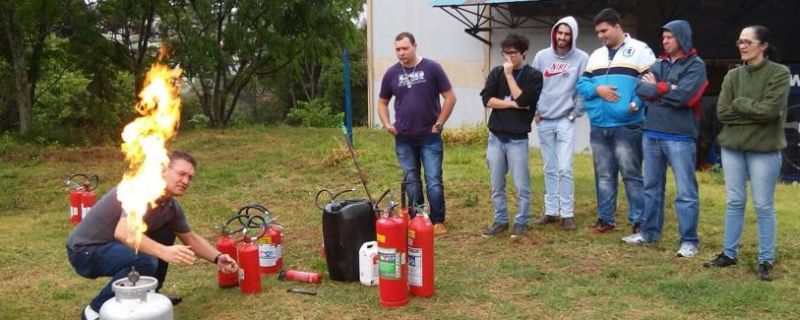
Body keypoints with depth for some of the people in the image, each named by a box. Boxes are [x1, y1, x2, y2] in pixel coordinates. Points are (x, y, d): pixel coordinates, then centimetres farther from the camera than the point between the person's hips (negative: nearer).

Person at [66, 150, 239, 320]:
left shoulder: (172, 207, 1)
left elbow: (191, 239, 15)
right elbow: (123, 232, -40)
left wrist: (217, 258, 1)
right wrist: (163, 252, -50)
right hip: (86, 250, -9)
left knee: (166, 234, 9)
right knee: (146, 261, -30)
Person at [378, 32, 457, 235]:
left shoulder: (432, 68, -6)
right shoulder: (392, 73, 4)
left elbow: (450, 97, -3)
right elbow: (382, 102, 16)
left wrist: (439, 124, -6)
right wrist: (387, 124, 0)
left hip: (430, 137, -3)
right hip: (403, 139, 3)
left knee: (433, 181, -2)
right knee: (411, 181, 11)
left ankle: (438, 221, 9)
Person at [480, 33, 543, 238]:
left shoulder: (533, 75, -1)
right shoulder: (496, 72, 8)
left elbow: (523, 100, -15)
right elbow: (487, 100, -3)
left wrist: (509, 74, -11)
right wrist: (512, 104, -11)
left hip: (518, 140, -3)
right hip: (495, 138, 3)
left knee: (521, 185, 1)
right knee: (497, 185, 9)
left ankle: (521, 222, 14)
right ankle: (500, 221, 21)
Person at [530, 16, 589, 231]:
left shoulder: (581, 58, -5)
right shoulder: (542, 56, 4)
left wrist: (575, 113, -5)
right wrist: (535, 111, 5)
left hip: (566, 121, -3)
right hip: (543, 121, 3)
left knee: (564, 169, -7)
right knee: (550, 169, 10)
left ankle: (567, 213, 3)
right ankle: (551, 211, 17)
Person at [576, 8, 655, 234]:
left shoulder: (639, 50, -1)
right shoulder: (596, 56, 17)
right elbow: (582, 84, 11)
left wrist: (637, 104, -21)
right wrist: (597, 89, -9)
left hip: (627, 127, -6)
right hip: (598, 128, 6)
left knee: (631, 174, -2)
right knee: (603, 175, 11)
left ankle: (639, 221, 7)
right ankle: (606, 220, 21)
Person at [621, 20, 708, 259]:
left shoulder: (695, 66, -3)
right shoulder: (657, 64, 13)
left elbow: (682, 96, -17)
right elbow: (640, 89, 0)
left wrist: (655, 87, -4)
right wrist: (666, 88, -13)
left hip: (680, 137, -6)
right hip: (651, 134, 6)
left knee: (685, 191, -1)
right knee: (652, 186, 15)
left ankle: (689, 241, 5)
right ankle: (649, 231, 27)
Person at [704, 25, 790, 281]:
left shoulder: (779, 73, -6)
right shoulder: (733, 75, 6)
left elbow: (770, 110, -18)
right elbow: (722, 112, -2)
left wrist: (739, 103, -7)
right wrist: (754, 112, -10)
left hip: (764, 149, -4)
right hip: (732, 147, 4)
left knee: (763, 206, 3)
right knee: (734, 202, 11)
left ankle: (766, 260, 13)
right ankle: (729, 253, 22)